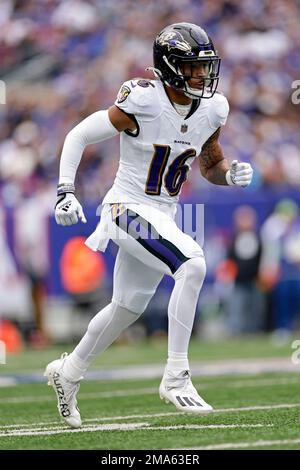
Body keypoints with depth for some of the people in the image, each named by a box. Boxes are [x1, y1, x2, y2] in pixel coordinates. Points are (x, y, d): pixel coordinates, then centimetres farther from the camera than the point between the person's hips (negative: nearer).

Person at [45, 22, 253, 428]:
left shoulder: (212, 110, 0)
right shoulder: (143, 102, -19)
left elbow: (210, 166, 14)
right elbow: (78, 136, -11)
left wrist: (231, 175, -8)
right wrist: (65, 192, -19)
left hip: (162, 216, 8)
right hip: (128, 209, -8)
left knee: (128, 307, 20)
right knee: (192, 264, -28)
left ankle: (69, 372, 43)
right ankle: (175, 377, -23)